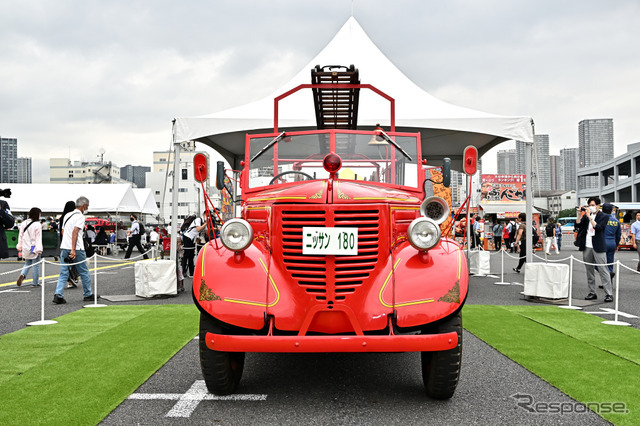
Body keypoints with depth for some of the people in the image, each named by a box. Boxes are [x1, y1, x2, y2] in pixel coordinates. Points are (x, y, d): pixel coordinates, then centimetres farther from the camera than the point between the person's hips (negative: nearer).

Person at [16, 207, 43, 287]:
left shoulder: (23, 223, 4)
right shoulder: (37, 225, -14)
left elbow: (20, 236, 10)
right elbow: (38, 238, -14)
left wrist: (19, 246, 17)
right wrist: (39, 249, -14)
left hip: (26, 249, 5)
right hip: (34, 249, -5)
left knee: (27, 264, 19)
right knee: (36, 265, 6)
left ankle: (22, 275, -8)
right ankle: (35, 283, 11)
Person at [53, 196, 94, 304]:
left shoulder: (67, 215, 17)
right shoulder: (80, 216, -9)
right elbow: (75, 232, -20)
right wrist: (73, 249, -25)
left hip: (64, 247, 7)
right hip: (77, 249, -7)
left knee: (63, 273, 5)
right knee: (84, 273, 7)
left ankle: (58, 295, -8)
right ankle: (87, 295, 17)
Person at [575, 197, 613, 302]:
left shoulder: (604, 216, -1)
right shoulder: (586, 215, 12)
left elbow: (598, 228, -15)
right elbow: (578, 225, 2)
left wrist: (590, 217, -18)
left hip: (598, 247, -5)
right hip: (587, 247, 5)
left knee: (603, 270, -6)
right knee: (589, 271, 9)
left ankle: (609, 294, -4)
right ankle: (592, 293, 17)